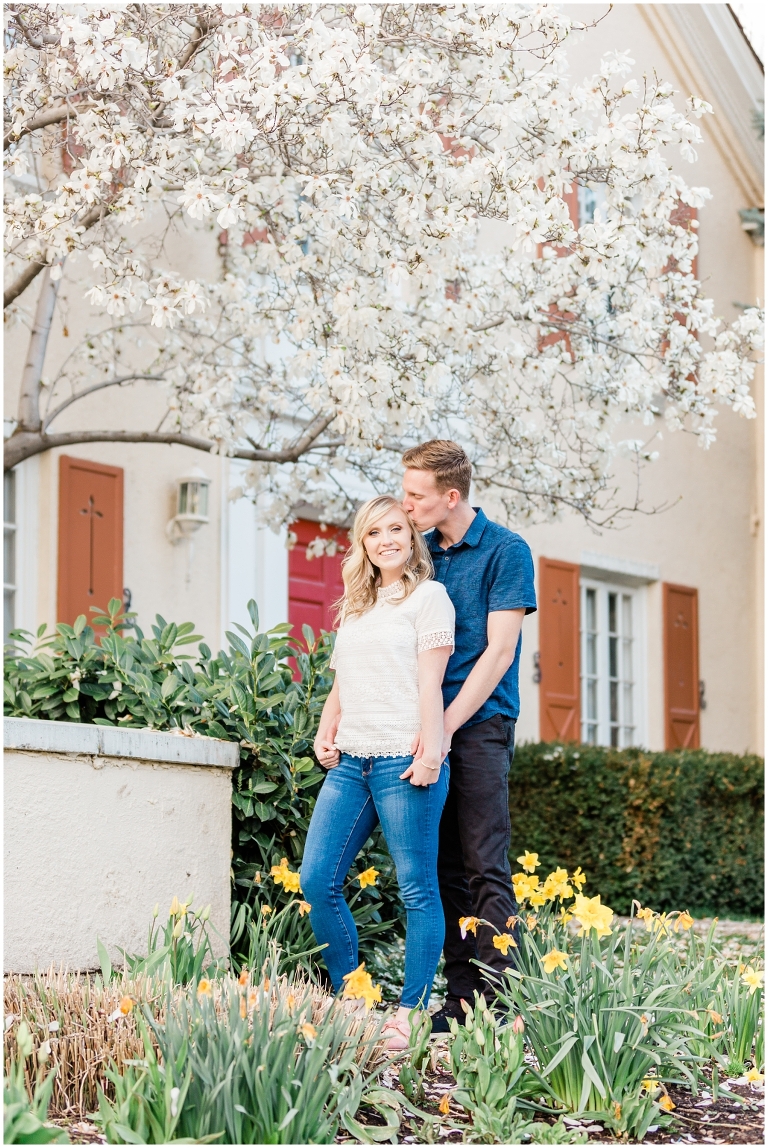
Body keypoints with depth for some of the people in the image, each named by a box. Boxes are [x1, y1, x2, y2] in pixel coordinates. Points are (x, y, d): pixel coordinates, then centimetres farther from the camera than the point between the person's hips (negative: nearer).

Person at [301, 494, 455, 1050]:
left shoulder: (428, 595, 2)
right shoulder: (355, 607, 22)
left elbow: (431, 681, -7)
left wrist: (431, 751, -15)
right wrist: (325, 733, 8)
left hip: (403, 761, -7)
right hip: (350, 761, 7)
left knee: (418, 888, -2)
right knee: (317, 880, 1)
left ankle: (412, 1010, 2)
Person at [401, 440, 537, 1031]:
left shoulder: (506, 551, -4)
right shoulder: (422, 551, 14)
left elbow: (499, 651, -9)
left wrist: (447, 725, -16)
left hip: (479, 725, -6)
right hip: (430, 726, 6)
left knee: (485, 869, -8)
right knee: (445, 868, 5)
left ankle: (497, 1001, -8)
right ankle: (461, 998, 9)